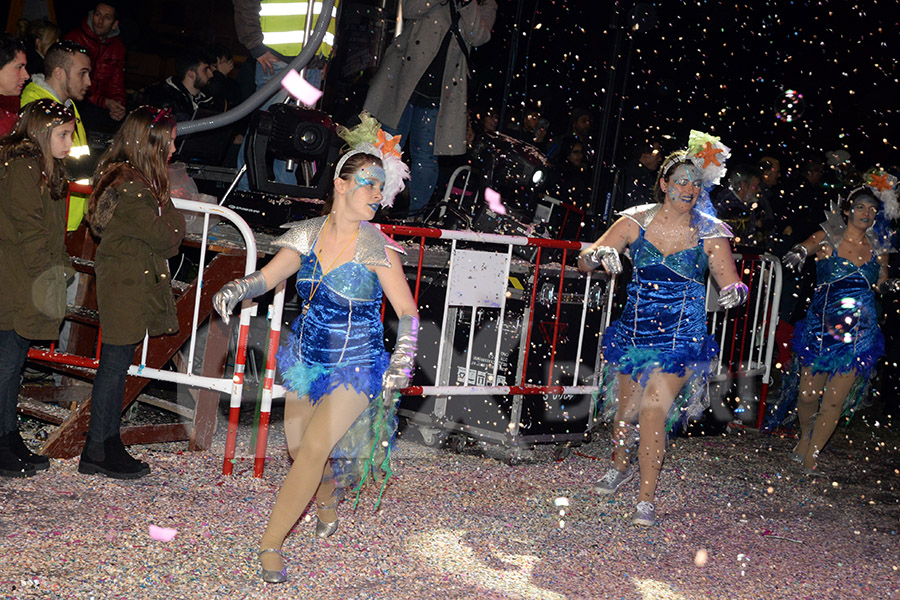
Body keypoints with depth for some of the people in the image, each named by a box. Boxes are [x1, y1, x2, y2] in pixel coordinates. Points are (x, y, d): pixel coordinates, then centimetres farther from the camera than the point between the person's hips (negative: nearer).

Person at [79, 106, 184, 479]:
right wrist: (171, 206, -1)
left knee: (116, 364, 14)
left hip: (128, 283, 10)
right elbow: (167, 239, -16)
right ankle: (98, 452, 8)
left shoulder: (118, 174, 11)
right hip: (127, 284, -10)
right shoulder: (131, 186, -21)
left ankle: (108, 446, 22)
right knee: (115, 363, -2)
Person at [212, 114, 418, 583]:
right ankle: (328, 498, 47)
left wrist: (402, 359, -26)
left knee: (314, 448, -13)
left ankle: (270, 543, -1)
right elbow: (268, 277, -1)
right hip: (307, 356, 5)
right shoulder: (310, 233, -5)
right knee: (297, 446, 14)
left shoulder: (376, 248, -15)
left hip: (355, 367, -4)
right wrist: (235, 290, -21)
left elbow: (407, 312, -12)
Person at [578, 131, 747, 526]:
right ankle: (621, 466, 44)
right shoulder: (636, 222, -3)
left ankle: (647, 498, -5)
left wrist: (735, 292, -27)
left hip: (681, 334, -2)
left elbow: (731, 283, -3)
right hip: (635, 328, 2)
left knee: (654, 409, -15)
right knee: (625, 406, 14)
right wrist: (599, 254, -27)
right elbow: (584, 261, -4)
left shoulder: (710, 234, -5)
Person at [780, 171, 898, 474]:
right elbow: (806, 246, -21)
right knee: (808, 395, 3)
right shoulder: (828, 238, -1)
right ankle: (805, 437, 34)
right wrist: (799, 252, -44)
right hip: (820, 325, -1)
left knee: (835, 401, -2)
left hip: (858, 332, 1)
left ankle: (810, 455, 15)